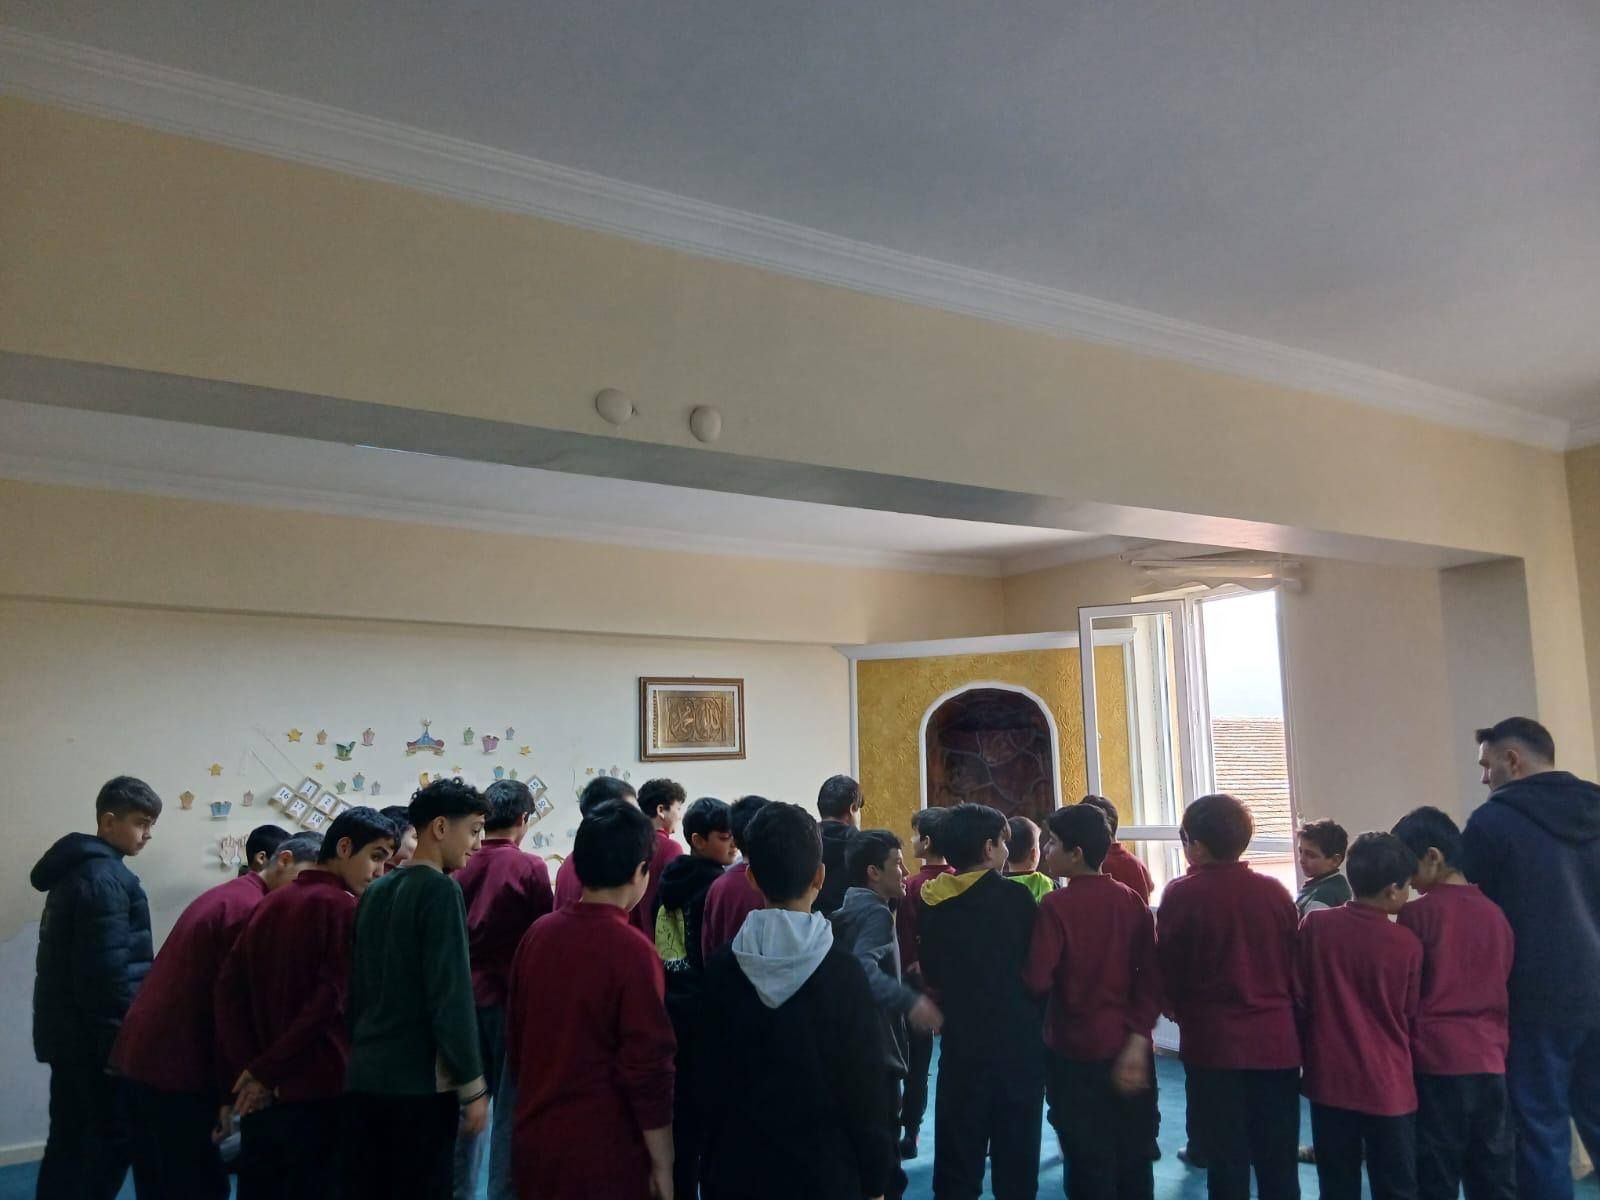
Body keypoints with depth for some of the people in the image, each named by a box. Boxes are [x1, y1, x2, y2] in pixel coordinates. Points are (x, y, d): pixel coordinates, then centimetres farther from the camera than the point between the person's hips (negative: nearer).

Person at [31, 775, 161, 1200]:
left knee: (70, 1138, 15)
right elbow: (108, 969, -23)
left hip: (68, 1029, 10)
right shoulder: (106, 877, -18)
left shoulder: (77, 869, 14)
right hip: (95, 1033, -10)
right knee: (113, 1137, 0)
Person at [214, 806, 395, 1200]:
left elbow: (228, 987, 5)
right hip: (319, 1090, -7)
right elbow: (330, 1001, -18)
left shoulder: (268, 904, 9)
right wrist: (265, 1070, -8)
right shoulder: (345, 908, -11)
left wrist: (243, 1070, -1)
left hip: (262, 1093, 7)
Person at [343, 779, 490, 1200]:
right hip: (421, 1082, -7)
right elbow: (451, 995, -17)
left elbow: (357, 986, 15)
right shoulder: (441, 890, -12)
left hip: (363, 1078, 7)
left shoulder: (375, 892, 10)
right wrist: (472, 1085, -12)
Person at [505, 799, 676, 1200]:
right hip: (603, 1154, -6)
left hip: (534, 1141, 6)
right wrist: (662, 1164, -7)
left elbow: (514, 1039, 9)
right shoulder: (632, 950, -19)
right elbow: (648, 1068, -17)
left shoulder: (537, 934, -1)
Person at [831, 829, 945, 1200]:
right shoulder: (876, 912, -17)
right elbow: (864, 968, -34)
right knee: (882, 1146, -1)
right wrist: (910, 1000, -43)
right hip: (876, 1046, -9)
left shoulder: (849, 908, 12)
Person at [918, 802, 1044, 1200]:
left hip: (960, 1042, 3)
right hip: (1016, 1042, -3)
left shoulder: (932, 904, -2)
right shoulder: (1014, 897, -14)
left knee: (957, 1161, 14)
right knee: (1015, 1159, 12)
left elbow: (931, 975, 8)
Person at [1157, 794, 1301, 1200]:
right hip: (1276, 1039, 3)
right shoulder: (1275, 891, -2)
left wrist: (1178, 1008, 16)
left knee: (1227, 1161, 8)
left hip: (1214, 1041, -3)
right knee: (1279, 1161, 13)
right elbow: (1295, 964, 7)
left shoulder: (1181, 894, -11)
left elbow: (1167, 969, -4)